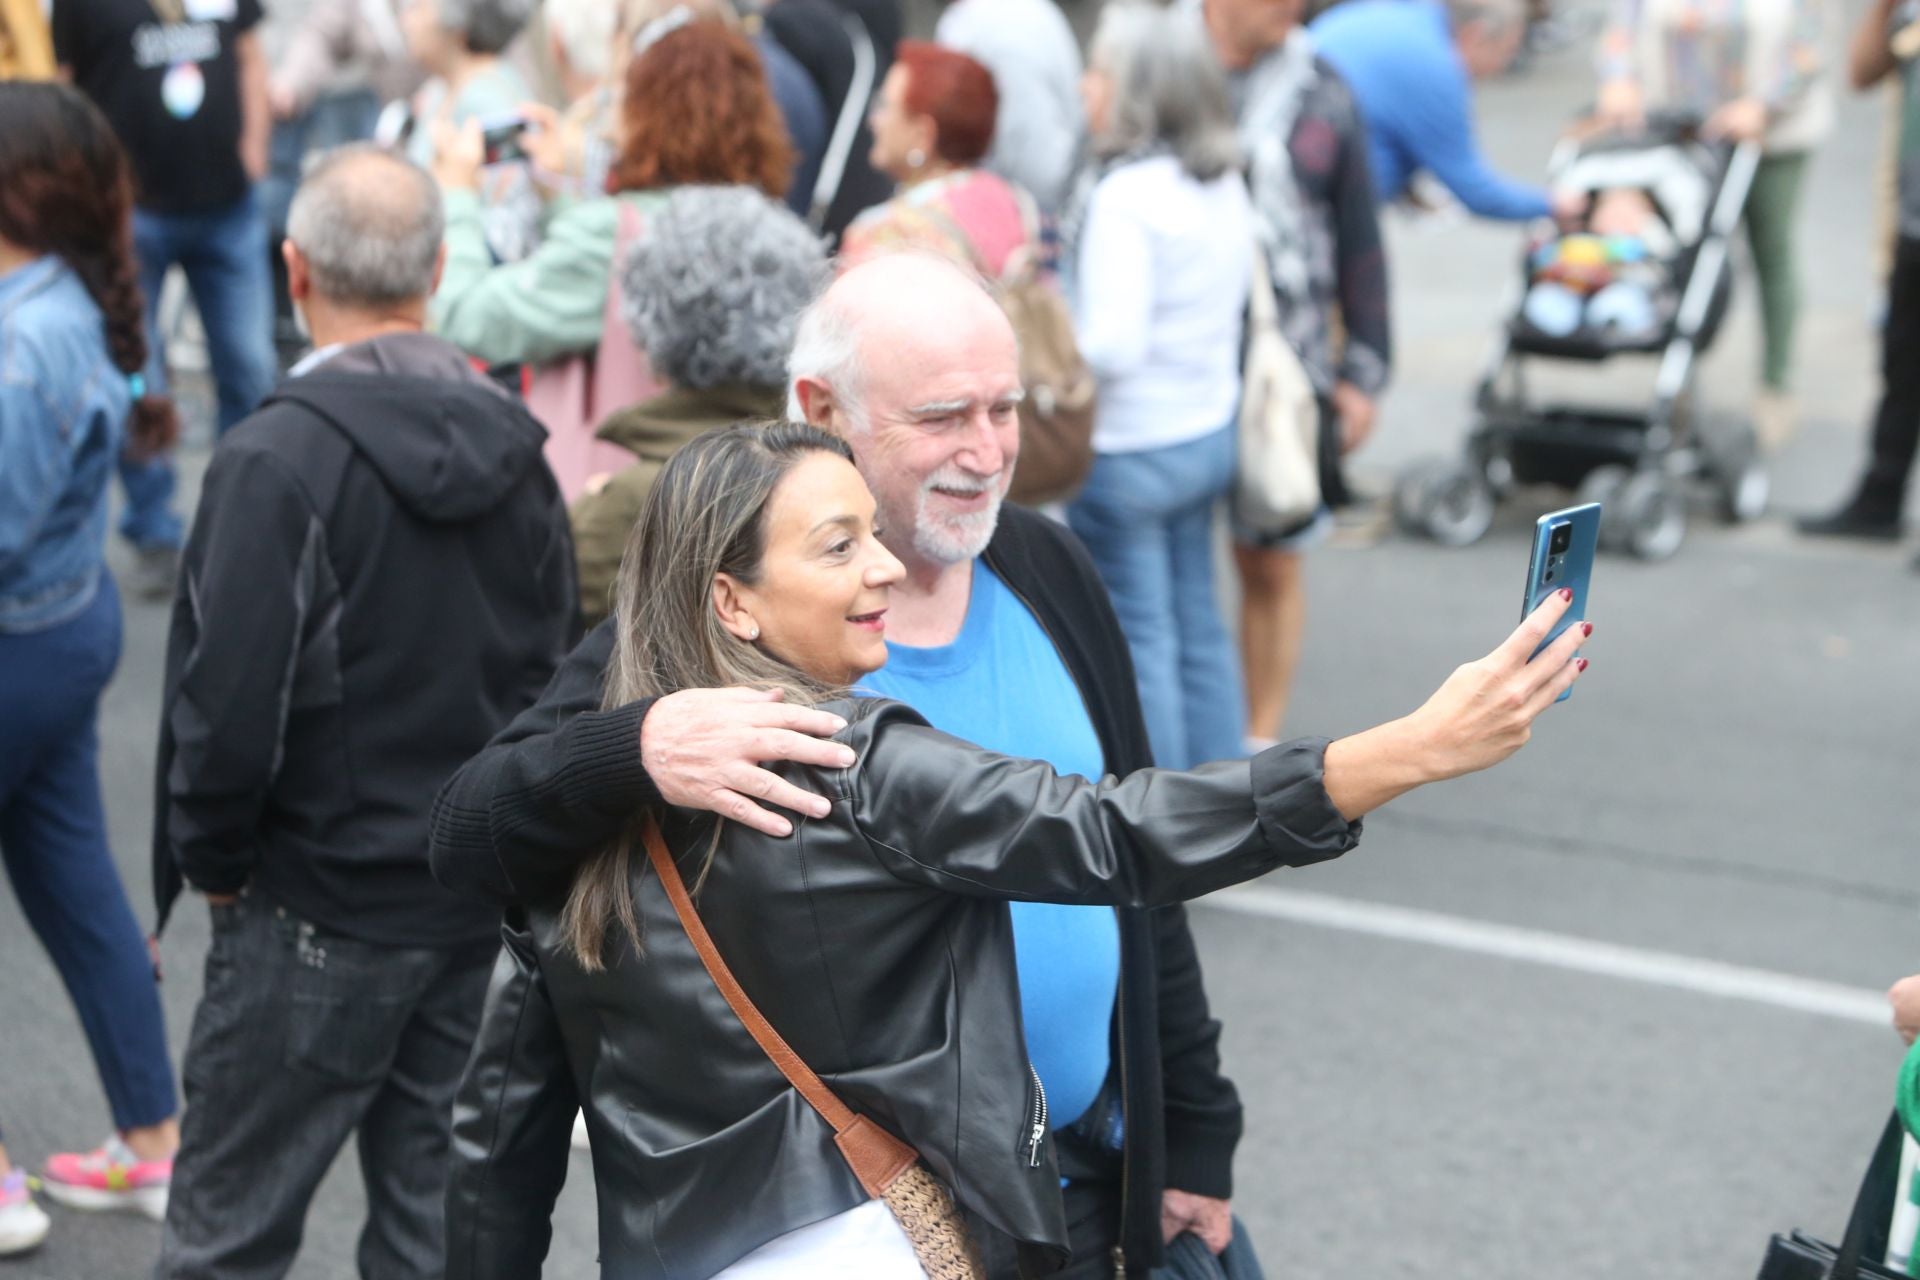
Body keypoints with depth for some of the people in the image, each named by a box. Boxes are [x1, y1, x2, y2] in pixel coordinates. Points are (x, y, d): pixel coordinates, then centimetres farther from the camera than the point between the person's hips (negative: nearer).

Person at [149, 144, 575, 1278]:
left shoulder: (278, 460, -18)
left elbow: (231, 705, -20)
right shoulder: (516, 446, 3)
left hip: (318, 916, -6)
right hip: (483, 907, 6)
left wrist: (211, 863, -4)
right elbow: (556, 667, 10)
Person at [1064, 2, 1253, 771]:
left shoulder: (1125, 197, -21)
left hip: (1128, 449, -8)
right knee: (1197, 627, 18)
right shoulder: (1225, 184, 4)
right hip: (1210, 433, 8)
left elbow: (1112, 346, -25)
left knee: (1138, 642, 3)